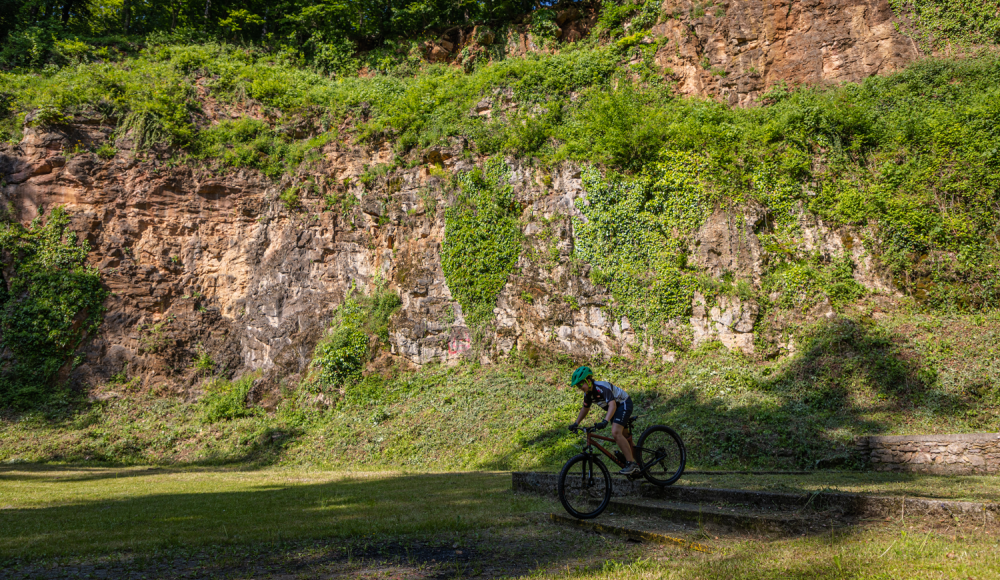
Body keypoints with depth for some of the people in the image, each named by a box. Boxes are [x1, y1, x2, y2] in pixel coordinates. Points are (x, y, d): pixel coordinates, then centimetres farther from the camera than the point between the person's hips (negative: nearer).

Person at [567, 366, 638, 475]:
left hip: (623, 404, -10)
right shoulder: (588, 393, -3)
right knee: (621, 435, 12)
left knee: (615, 432, -23)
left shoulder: (602, 387, -30)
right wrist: (576, 423, 3)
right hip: (616, 408, 10)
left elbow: (612, 405, -41)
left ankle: (631, 463, -19)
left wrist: (605, 421, -54)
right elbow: (585, 408, 12)